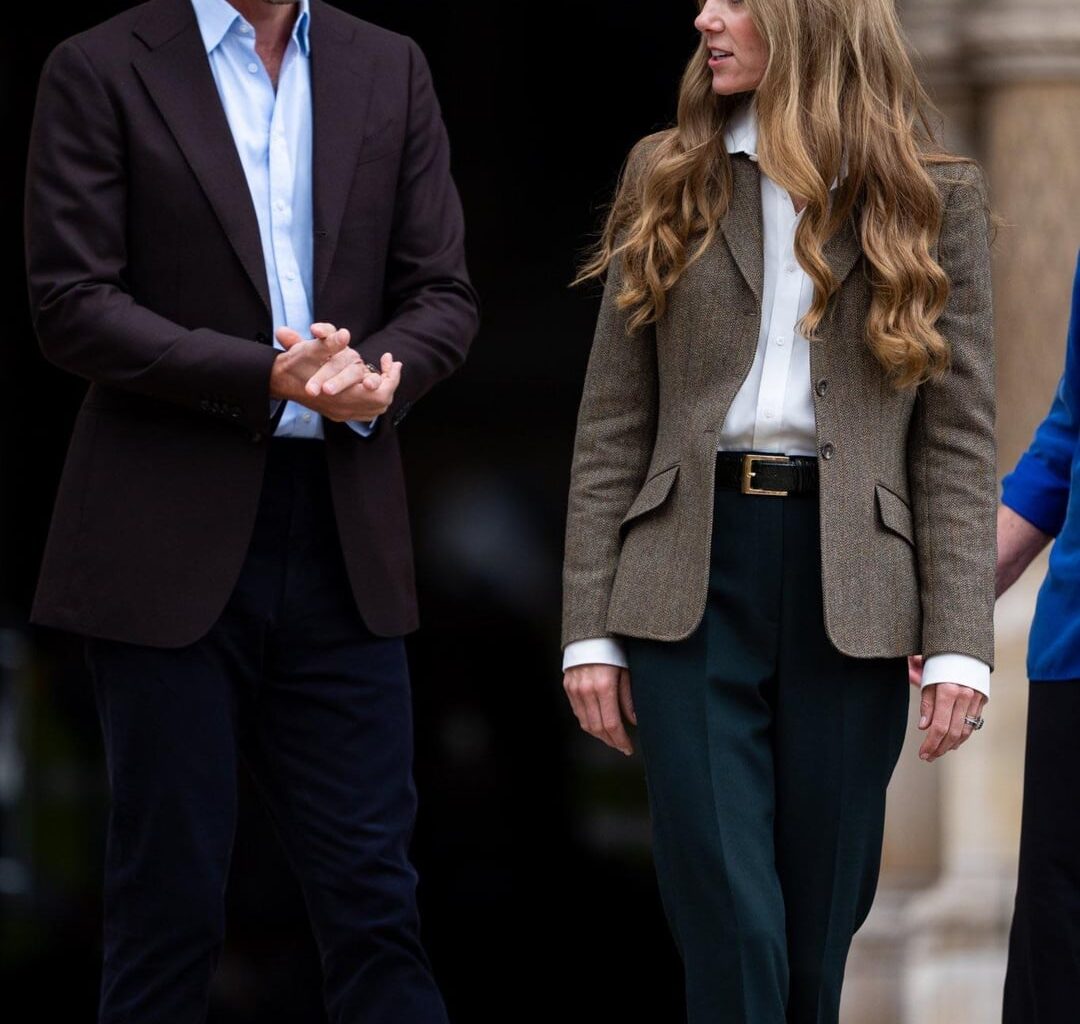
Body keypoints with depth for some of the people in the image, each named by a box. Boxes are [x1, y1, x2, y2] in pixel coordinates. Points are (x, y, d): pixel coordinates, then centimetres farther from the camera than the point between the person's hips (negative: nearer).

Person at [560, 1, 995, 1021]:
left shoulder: (934, 198, 5)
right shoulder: (666, 180, 8)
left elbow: (958, 436, 3)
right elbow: (613, 422, 8)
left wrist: (958, 641, -6)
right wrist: (590, 626, 1)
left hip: (850, 588, 0)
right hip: (692, 574, 0)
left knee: (817, 925, 6)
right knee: (727, 924, -8)